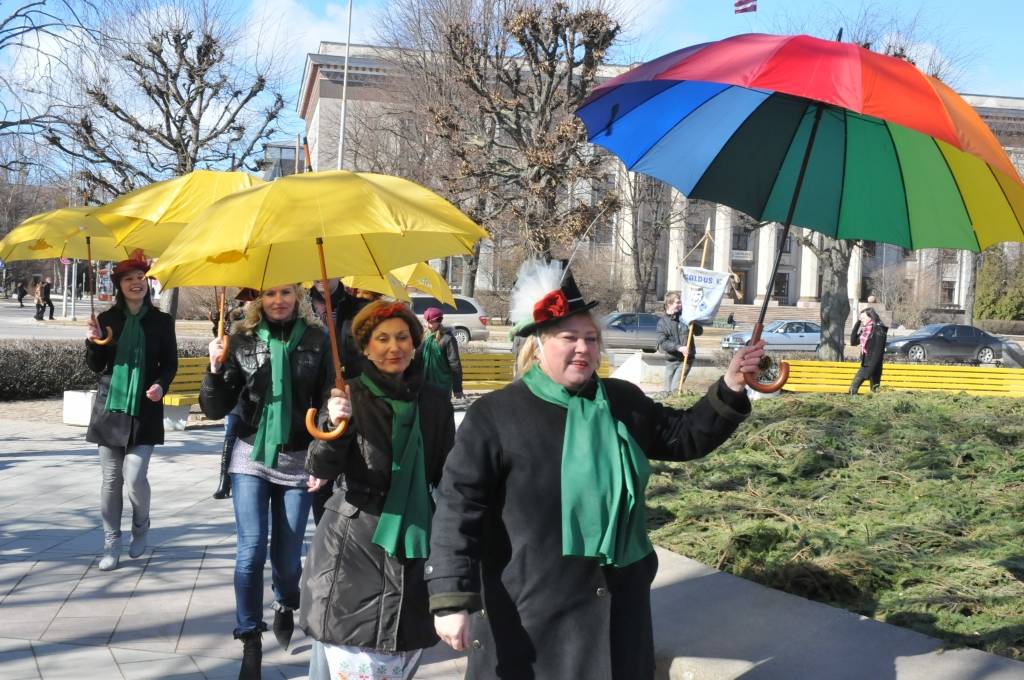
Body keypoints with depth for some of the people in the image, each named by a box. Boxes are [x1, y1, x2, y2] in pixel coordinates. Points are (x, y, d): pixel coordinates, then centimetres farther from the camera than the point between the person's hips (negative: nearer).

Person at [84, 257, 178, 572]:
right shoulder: (107, 319, 4)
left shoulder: (162, 321, 1)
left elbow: (170, 363, 6)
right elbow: (95, 366, 7)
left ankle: (141, 528, 20)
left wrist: (161, 385, -13)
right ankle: (111, 544, 17)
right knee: (111, 479, 6)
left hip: (144, 410, -2)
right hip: (110, 407, 2)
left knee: (135, 477, -9)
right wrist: (94, 342, -12)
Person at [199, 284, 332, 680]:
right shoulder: (242, 340, -2)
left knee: (288, 554, 8)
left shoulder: (317, 340, -3)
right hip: (251, 458, 0)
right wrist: (216, 370, -19)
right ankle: (250, 641, 7)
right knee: (251, 550, -6)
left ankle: (285, 606, 41)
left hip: (297, 461, 0)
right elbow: (216, 409, -2)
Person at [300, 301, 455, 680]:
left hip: (412, 553, 3)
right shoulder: (350, 396, -3)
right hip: (352, 552, -3)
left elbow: (446, 478, 13)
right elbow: (321, 471, -12)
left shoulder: (433, 402, 5)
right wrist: (336, 425, -30)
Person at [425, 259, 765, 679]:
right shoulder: (495, 415, -10)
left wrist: (730, 389, 3)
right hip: (528, 614, -5)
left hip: (616, 606, 5)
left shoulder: (623, 402, 7)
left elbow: (685, 435, 18)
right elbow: (458, 509, -12)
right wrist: (452, 598, -17)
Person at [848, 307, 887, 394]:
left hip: (873, 366, -8)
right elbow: (853, 341, 10)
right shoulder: (865, 329, 10)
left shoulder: (878, 330, -14)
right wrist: (857, 323, 5)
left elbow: (878, 351, -19)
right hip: (864, 365, 8)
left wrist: (870, 369, -23)